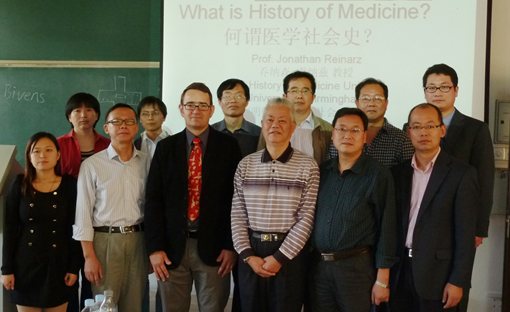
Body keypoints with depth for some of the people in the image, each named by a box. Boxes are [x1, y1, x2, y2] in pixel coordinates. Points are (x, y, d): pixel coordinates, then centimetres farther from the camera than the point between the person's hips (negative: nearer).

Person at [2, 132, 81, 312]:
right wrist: (7, 269, -3)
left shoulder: (70, 185, -3)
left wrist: (74, 267, -4)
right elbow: (9, 229, 0)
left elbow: (75, 229, -1)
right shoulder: (20, 185, -1)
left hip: (58, 263, 0)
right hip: (26, 263, 1)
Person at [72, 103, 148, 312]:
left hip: (138, 240, 3)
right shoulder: (92, 164, -4)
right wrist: (89, 256, -8)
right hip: (105, 240, -3)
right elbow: (83, 212, -4)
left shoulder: (146, 163, 5)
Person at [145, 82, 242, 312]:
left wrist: (231, 246, -5)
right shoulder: (166, 147, 5)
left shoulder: (228, 146, 1)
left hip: (214, 248, -1)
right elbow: (153, 200, 3)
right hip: (172, 247, 2)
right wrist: (155, 248, -4)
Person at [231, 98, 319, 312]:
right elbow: (237, 215, 4)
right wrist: (247, 254, -6)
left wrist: (280, 257, -11)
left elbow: (307, 218, -7)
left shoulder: (307, 166, -3)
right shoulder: (246, 164, 6)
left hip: (289, 254, -2)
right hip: (251, 253, 3)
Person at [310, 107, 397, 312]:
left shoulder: (378, 175, -8)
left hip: (357, 266, -4)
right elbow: (311, 217, 11)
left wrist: (382, 280, -10)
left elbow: (386, 228, -9)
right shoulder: (322, 171, 6)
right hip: (319, 266, 4)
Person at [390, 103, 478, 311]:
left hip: (436, 273, -4)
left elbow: (465, 235, -8)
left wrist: (457, 281, -12)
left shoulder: (462, 174, -6)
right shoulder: (399, 172, 8)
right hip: (399, 271, 4)